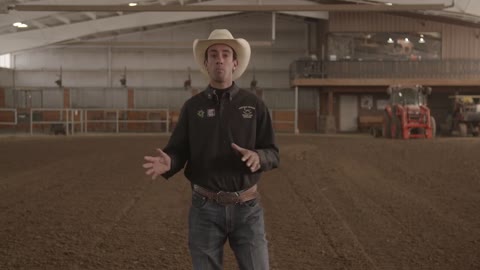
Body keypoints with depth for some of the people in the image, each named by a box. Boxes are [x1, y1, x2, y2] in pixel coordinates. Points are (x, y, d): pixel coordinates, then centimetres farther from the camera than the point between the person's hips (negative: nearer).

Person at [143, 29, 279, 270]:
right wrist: (167, 163, -21)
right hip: (205, 208, 1)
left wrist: (258, 157, -24)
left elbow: (272, 154, 0)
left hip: (247, 208, 0)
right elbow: (178, 152, 2)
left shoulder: (254, 105, 1)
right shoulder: (192, 107, 3)